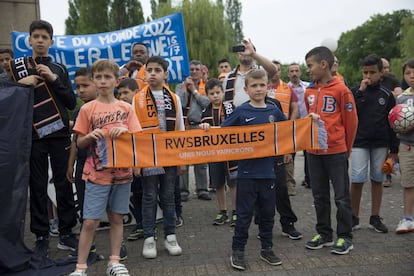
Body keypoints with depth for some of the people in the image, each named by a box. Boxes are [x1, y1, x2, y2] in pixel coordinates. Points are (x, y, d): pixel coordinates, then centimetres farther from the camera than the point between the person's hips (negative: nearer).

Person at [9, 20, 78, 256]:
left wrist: (54, 79, -8)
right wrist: (21, 84, -12)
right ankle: (41, 237, 14)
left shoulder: (60, 69, 11)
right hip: (33, 136, -1)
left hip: (60, 135, 1)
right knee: (38, 187, 4)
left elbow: (72, 103, 4)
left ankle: (67, 233, 14)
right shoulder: (17, 66, 8)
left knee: (64, 184, 4)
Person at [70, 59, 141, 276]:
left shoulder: (126, 108, 5)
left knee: (117, 218, 11)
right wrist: (90, 136, -17)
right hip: (96, 173, -2)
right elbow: (80, 143, 3)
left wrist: (126, 130, -15)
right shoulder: (87, 109, 1)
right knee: (90, 221, -2)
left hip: (122, 171, 2)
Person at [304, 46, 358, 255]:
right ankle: (324, 234, 26)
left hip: (336, 151, -5)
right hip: (314, 151, 6)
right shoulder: (309, 91, 7)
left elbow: (351, 122, -4)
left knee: (341, 196, 4)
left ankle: (345, 237, 16)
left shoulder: (341, 90, -9)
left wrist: (346, 149, 3)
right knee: (320, 196, 13)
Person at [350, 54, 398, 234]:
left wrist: (394, 149, 6)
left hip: (380, 144, 2)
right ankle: (354, 218, 8)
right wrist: (361, 91, -15)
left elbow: (392, 123, 7)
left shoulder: (387, 95, 5)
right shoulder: (355, 92, 2)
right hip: (359, 142, -2)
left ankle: (375, 218, 17)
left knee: (377, 180, 7)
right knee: (357, 180, -5)